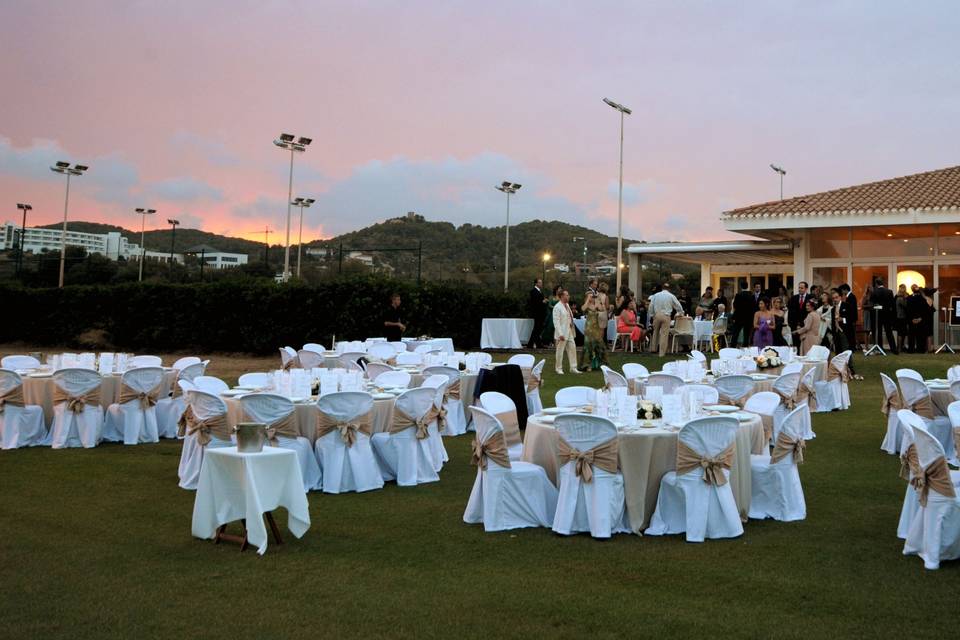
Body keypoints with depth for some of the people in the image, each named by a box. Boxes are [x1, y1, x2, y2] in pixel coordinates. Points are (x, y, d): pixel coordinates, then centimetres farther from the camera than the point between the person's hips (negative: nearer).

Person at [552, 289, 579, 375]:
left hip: (570, 332, 8)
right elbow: (556, 321, -18)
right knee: (560, 351, 2)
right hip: (562, 333, -8)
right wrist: (560, 334, -23)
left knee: (572, 349, 8)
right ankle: (558, 369, 13)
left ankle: (573, 368, 16)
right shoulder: (557, 307, -14)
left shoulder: (567, 305, 12)